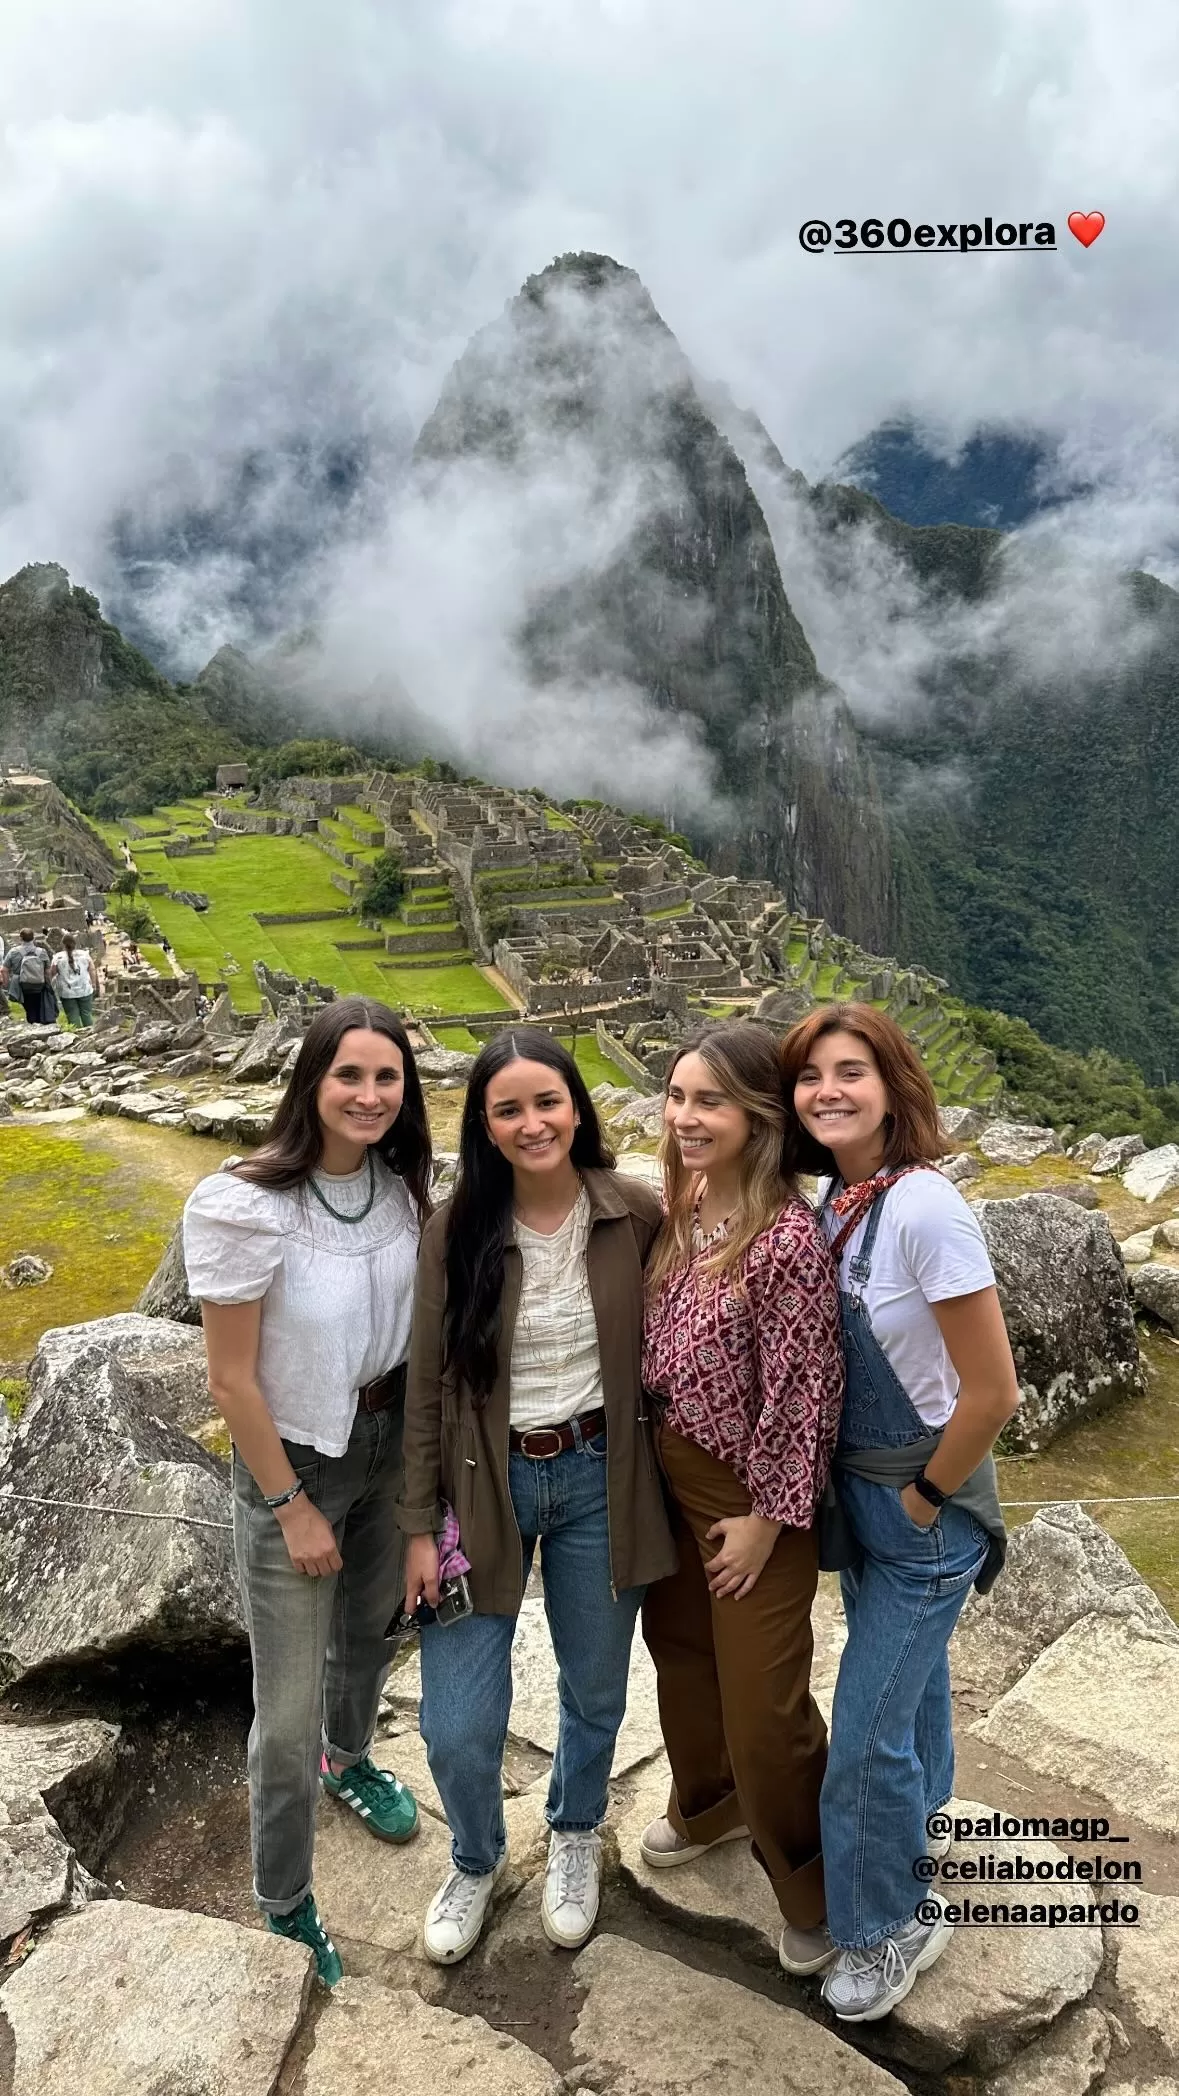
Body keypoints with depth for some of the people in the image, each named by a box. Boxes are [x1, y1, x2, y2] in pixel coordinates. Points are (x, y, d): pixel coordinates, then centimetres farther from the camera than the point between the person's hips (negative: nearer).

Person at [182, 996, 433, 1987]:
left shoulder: (403, 1187, -10)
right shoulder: (246, 1207, -27)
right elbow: (233, 1380, -19)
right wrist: (292, 1507, -13)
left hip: (389, 1440, 6)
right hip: (293, 1460, -5)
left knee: (370, 1626, 29)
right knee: (288, 1706, 8)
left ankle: (348, 1760, 60)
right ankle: (284, 1906, 34)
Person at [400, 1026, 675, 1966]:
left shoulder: (635, 1213, -11)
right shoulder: (457, 1229, -11)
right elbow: (428, 1386, -5)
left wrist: (668, 1483, 3)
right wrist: (420, 1527, -4)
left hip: (598, 1479, 1)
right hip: (487, 1482, 0)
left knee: (595, 1693, 19)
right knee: (457, 1729, 4)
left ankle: (576, 1838, 52)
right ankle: (477, 1859, 39)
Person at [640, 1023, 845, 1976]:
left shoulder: (787, 1238, -27)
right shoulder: (683, 1207, -3)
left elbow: (802, 1391, -22)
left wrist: (768, 1517, -14)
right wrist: (655, 1457, 11)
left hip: (750, 1494, -8)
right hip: (669, 1467, 8)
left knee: (762, 1699, 8)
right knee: (680, 1646, 26)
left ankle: (812, 1890, 36)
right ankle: (710, 1804, 54)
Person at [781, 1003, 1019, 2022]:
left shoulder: (925, 1209, -28)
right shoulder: (832, 1197, -4)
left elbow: (993, 1392, -26)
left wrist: (925, 1499, -14)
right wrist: (859, 1487, 9)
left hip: (926, 1507, -7)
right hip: (858, 1486, 7)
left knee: (867, 1725, 5)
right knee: (908, 1670, 29)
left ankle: (889, 1921, 31)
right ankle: (917, 1815, 55)